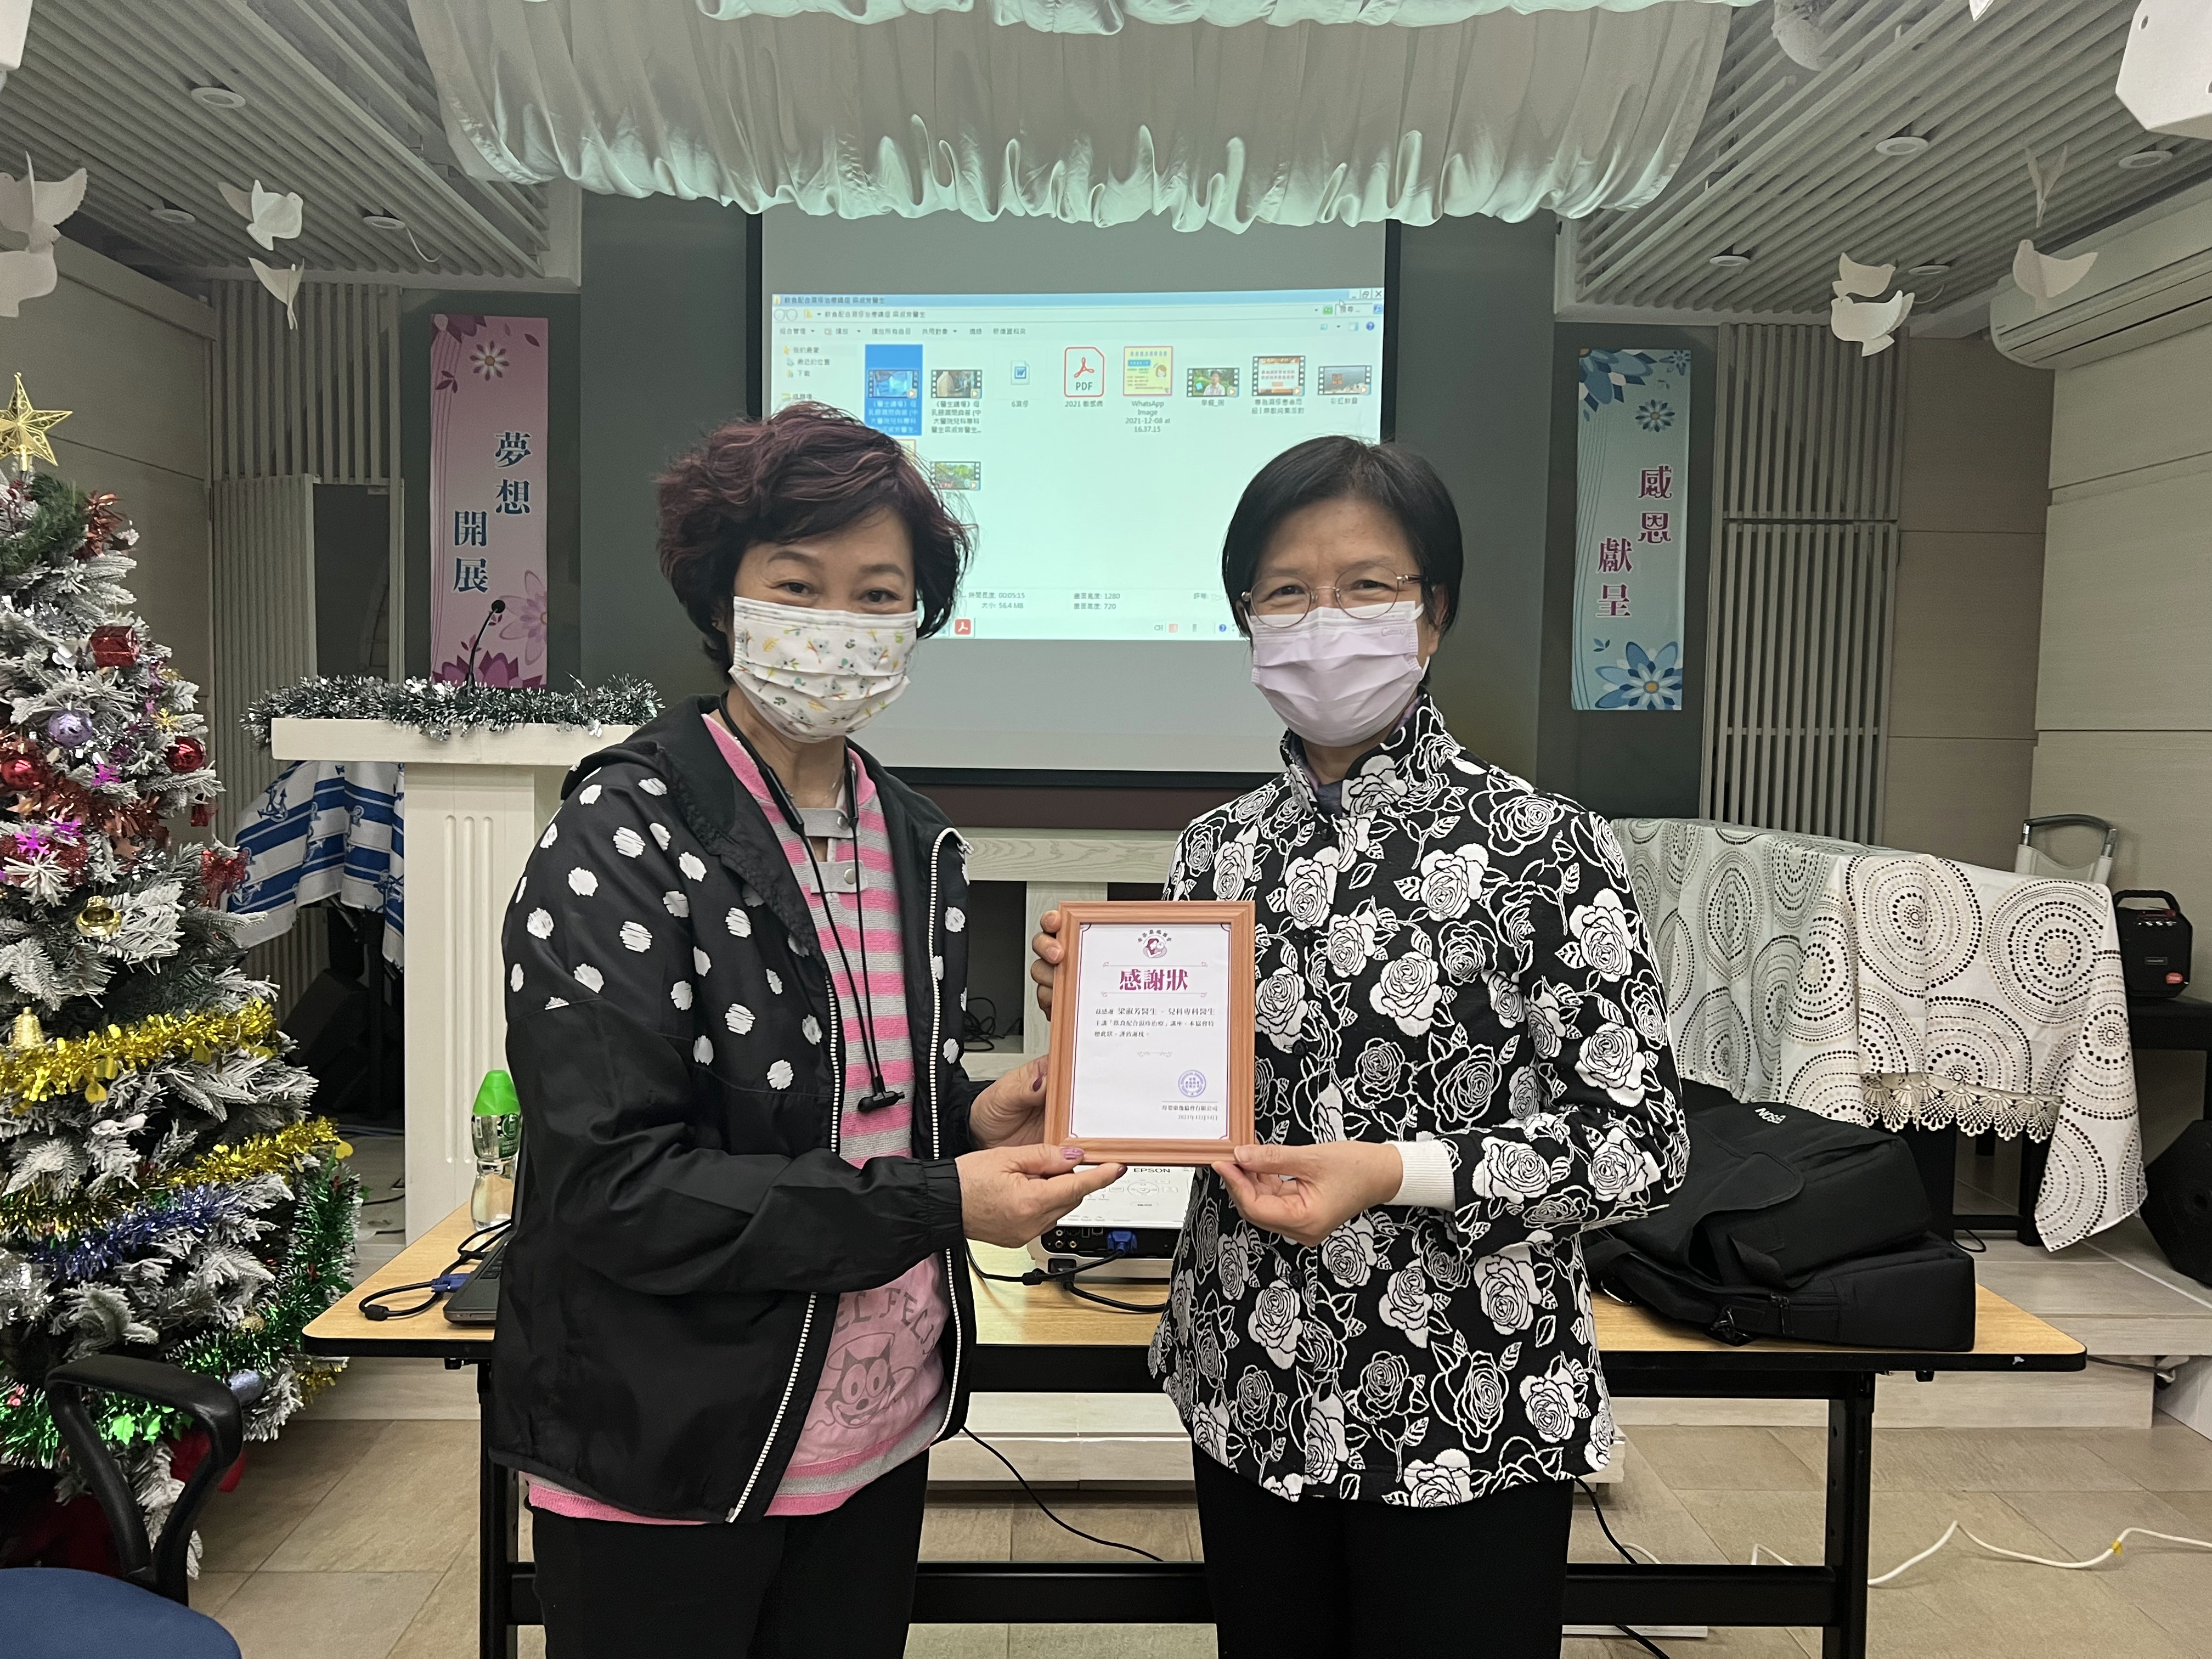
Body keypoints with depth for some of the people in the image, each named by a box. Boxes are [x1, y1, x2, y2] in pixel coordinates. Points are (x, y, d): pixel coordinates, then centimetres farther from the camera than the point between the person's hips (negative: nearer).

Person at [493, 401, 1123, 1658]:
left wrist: (974, 1119, -7)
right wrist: (937, 1203, -24)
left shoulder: (919, 843, 3)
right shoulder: (626, 837, -17)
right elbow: (614, 1182, -23)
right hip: (669, 1459, -6)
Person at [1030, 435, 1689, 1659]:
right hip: (1251, 1395, 4)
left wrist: (1393, 1173, -23)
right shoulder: (1218, 848, 0)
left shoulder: (1538, 846, -13)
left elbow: (1641, 1142, -12)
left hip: (1465, 1412, -4)